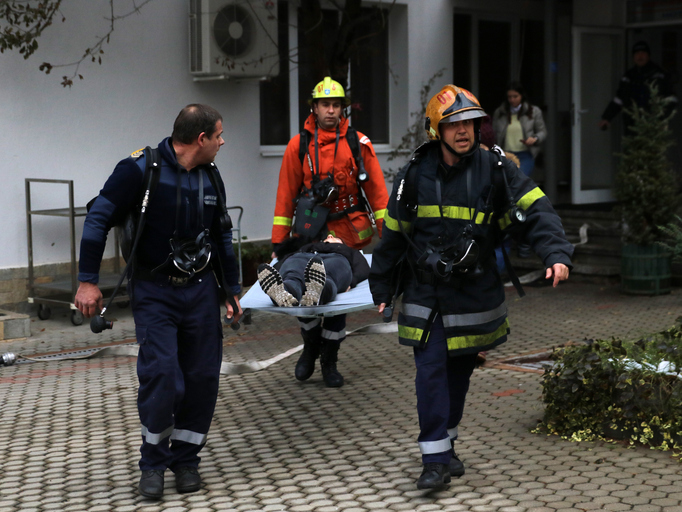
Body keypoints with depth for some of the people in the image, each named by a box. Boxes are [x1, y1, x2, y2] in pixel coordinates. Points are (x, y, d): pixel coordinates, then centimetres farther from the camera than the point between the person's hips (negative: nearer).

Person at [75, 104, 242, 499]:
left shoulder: (210, 177, 7)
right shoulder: (141, 169, -13)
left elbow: (223, 236, 20)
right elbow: (99, 218, -10)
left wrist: (233, 290, 20)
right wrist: (88, 281, -13)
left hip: (201, 289, 6)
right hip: (155, 292, -5)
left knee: (203, 377, 3)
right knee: (162, 376, -14)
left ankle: (186, 459, 21)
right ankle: (153, 462, 8)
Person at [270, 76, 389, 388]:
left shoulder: (358, 143, 1)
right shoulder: (299, 145, 1)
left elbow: (376, 189, 2)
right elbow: (285, 195, 2)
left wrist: (388, 231, -5)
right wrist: (278, 241, 0)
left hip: (347, 232, 0)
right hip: (309, 233, 0)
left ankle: (329, 361, 20)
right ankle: (310, 349, 29)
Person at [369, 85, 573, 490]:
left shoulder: (496, 170, -6)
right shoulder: (415, 175, -3)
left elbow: (536, 212, -11)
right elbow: (393, 234, 6)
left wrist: (557, 253, -28)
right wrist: (382, 288, 10)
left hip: (475, 293, 1)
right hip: (425, 293, -1)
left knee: (459, 373, 14)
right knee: (432, 372, -7)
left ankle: (446, 444, 31)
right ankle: (436, 459, -1)